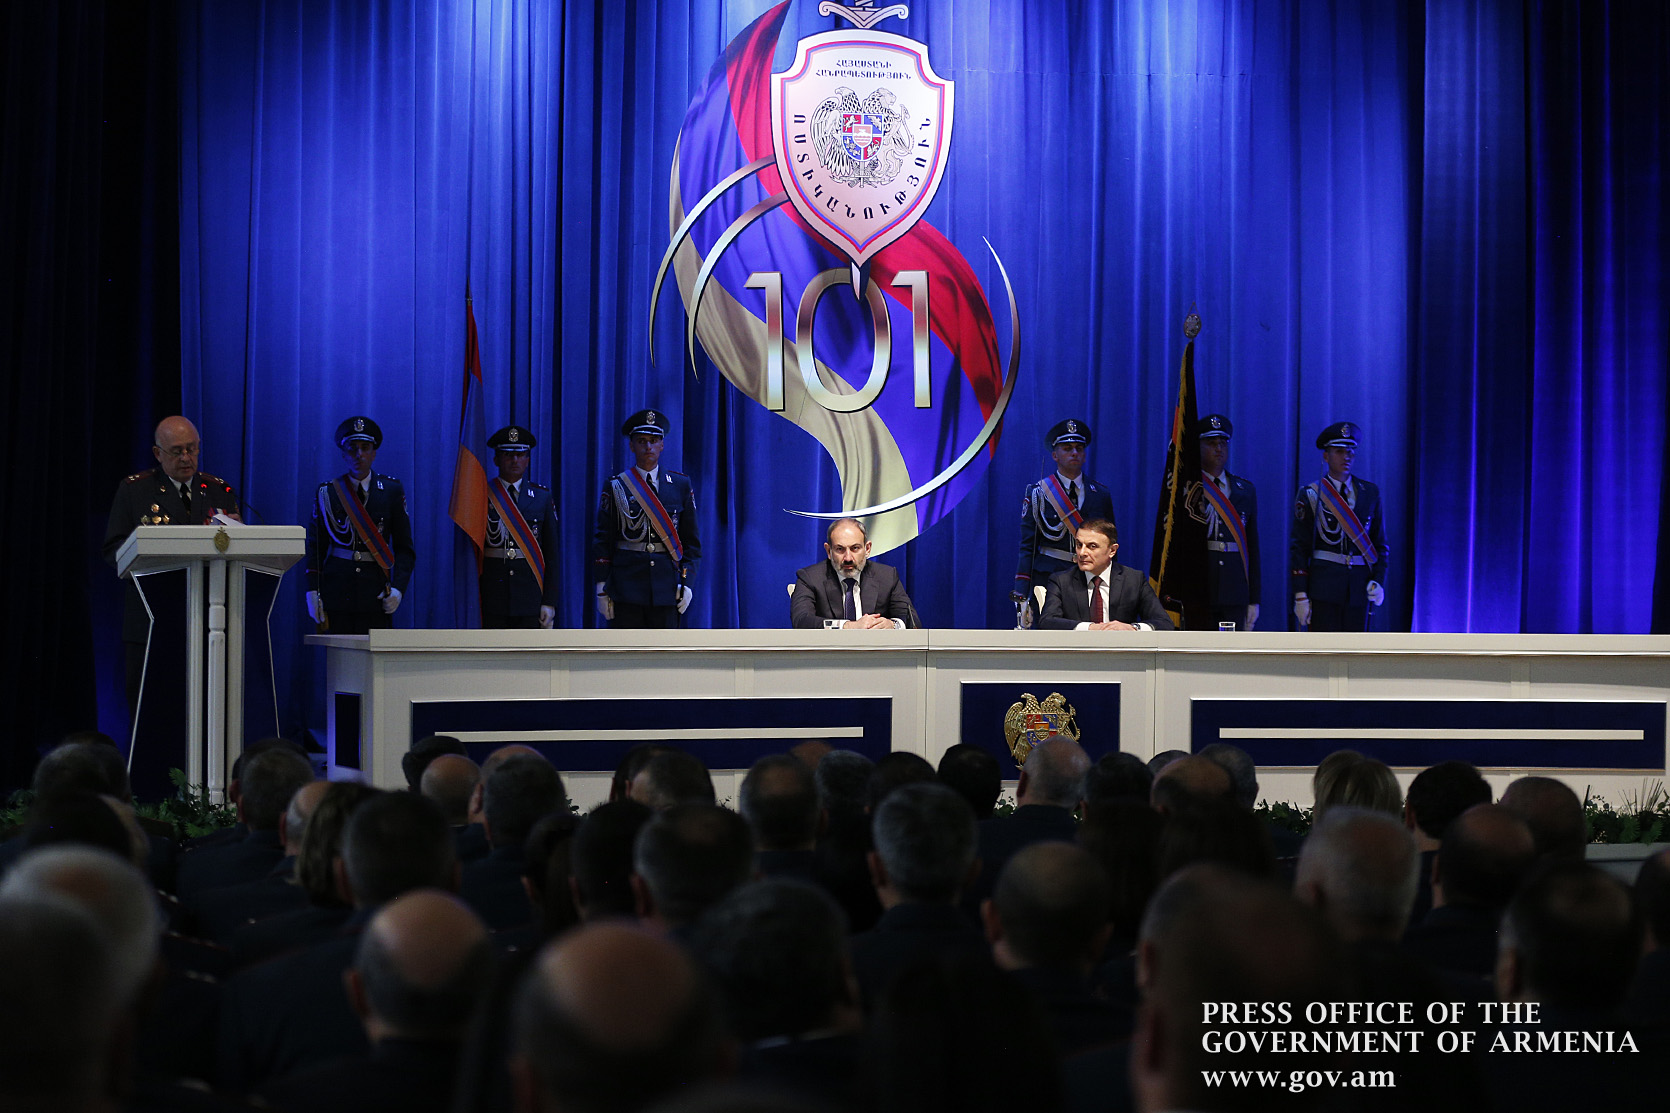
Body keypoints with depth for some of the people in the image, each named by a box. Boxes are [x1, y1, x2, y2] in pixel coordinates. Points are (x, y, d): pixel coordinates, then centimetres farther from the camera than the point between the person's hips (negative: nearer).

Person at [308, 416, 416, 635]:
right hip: (336, 590, 0)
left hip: (376, 592, 0)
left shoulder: (392, 490, 6)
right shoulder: (328, 492, 7)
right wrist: (312, 591, -2)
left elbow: (404, 547, 5)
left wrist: (398, 588, -8)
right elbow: (316, 546, 8)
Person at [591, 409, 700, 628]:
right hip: (627, 583, -1)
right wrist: (602, 588, -2)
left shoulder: (680, 485, 9)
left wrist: (686, 581, 1)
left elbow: (691, 540, 11)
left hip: (666, 583, 1)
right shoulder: (616, 487, 4)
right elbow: (603, 541, 3)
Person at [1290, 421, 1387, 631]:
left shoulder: (1370, 493, 10)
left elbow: (1380, 543, 14)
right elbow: (1299, 548, -1)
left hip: (1359, 588, 3)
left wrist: (1378, 580, 0)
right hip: (1324, 589, -3)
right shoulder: (1310, 495, 1)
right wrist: (1300, 595, -7)